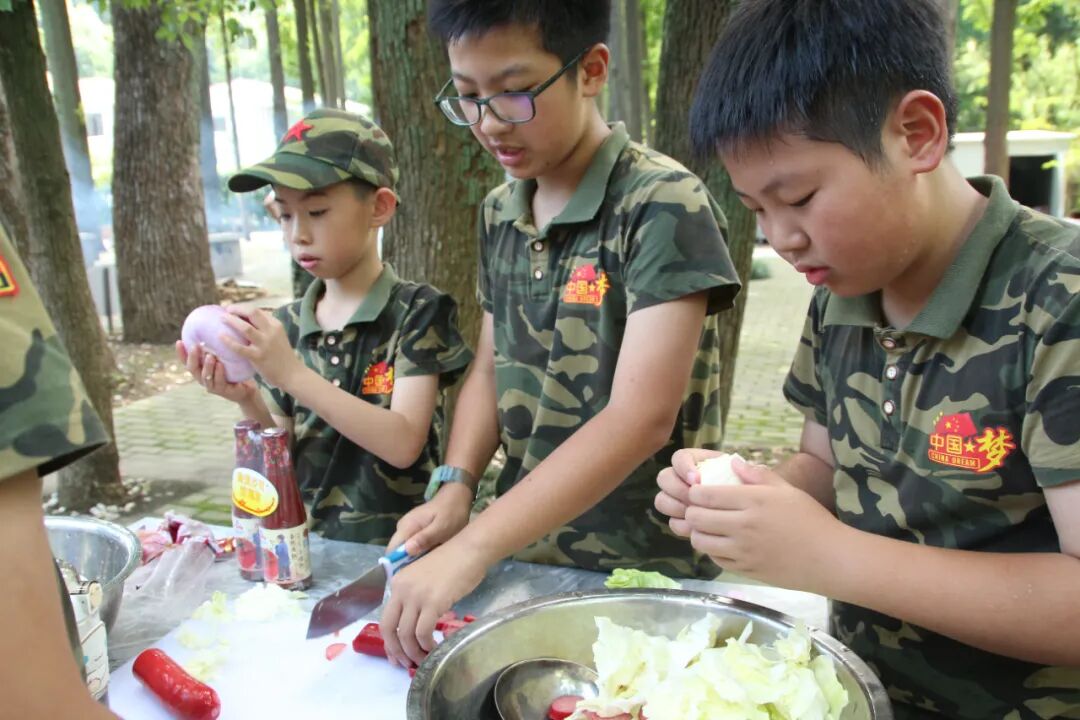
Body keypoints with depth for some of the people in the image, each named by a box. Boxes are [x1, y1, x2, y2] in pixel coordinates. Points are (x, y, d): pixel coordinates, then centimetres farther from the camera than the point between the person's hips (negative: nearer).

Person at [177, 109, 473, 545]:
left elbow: (403, 444, -17)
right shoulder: (285, 327, 4)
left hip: (396, 544, -1)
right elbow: (286, 457, 7)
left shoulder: (417, 311, -7)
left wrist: (295, 375, -21)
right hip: (308, 541, 2)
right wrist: (248, 401, -10)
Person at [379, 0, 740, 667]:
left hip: (650, 568, -6)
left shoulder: (665, 204, -19)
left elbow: (640, 420, -25)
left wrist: (471, 549, -29)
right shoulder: (500, 212, 2)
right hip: (526, 547, 6)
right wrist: (456, 486, -6)